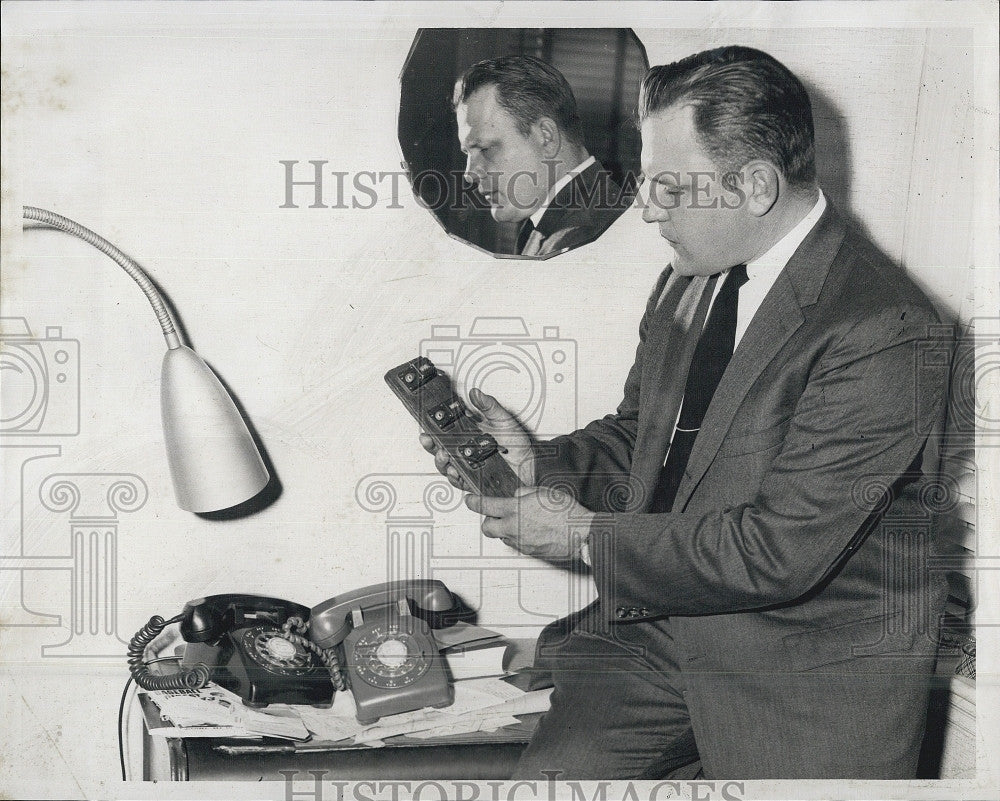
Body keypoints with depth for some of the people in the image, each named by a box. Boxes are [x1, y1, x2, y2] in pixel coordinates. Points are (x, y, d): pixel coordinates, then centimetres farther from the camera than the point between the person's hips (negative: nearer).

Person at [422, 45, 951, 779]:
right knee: (547, 772, -10)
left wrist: (589, 538, -16)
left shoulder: (883, 334, -21)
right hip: (658, 624, 6)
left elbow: (780, 552, -23)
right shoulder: (690, 282, 5)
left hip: (813, 671, -5)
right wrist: (537, 463, -3)